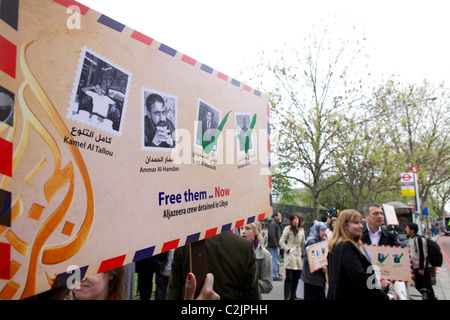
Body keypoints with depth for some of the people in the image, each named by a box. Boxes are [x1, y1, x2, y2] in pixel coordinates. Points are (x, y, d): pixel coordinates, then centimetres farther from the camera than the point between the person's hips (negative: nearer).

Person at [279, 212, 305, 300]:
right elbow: (281, 242, -7)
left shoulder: (301, 230, 13)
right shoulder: (288, 229, -4)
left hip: (298, 257, 6)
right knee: (289, 278, -6)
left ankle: (292, 297, 20)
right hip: (290, 256, -5)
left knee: (296, 278, 9)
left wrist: (303, 253, 16)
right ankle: (286, 297, 1)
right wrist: (288, 250, -10)